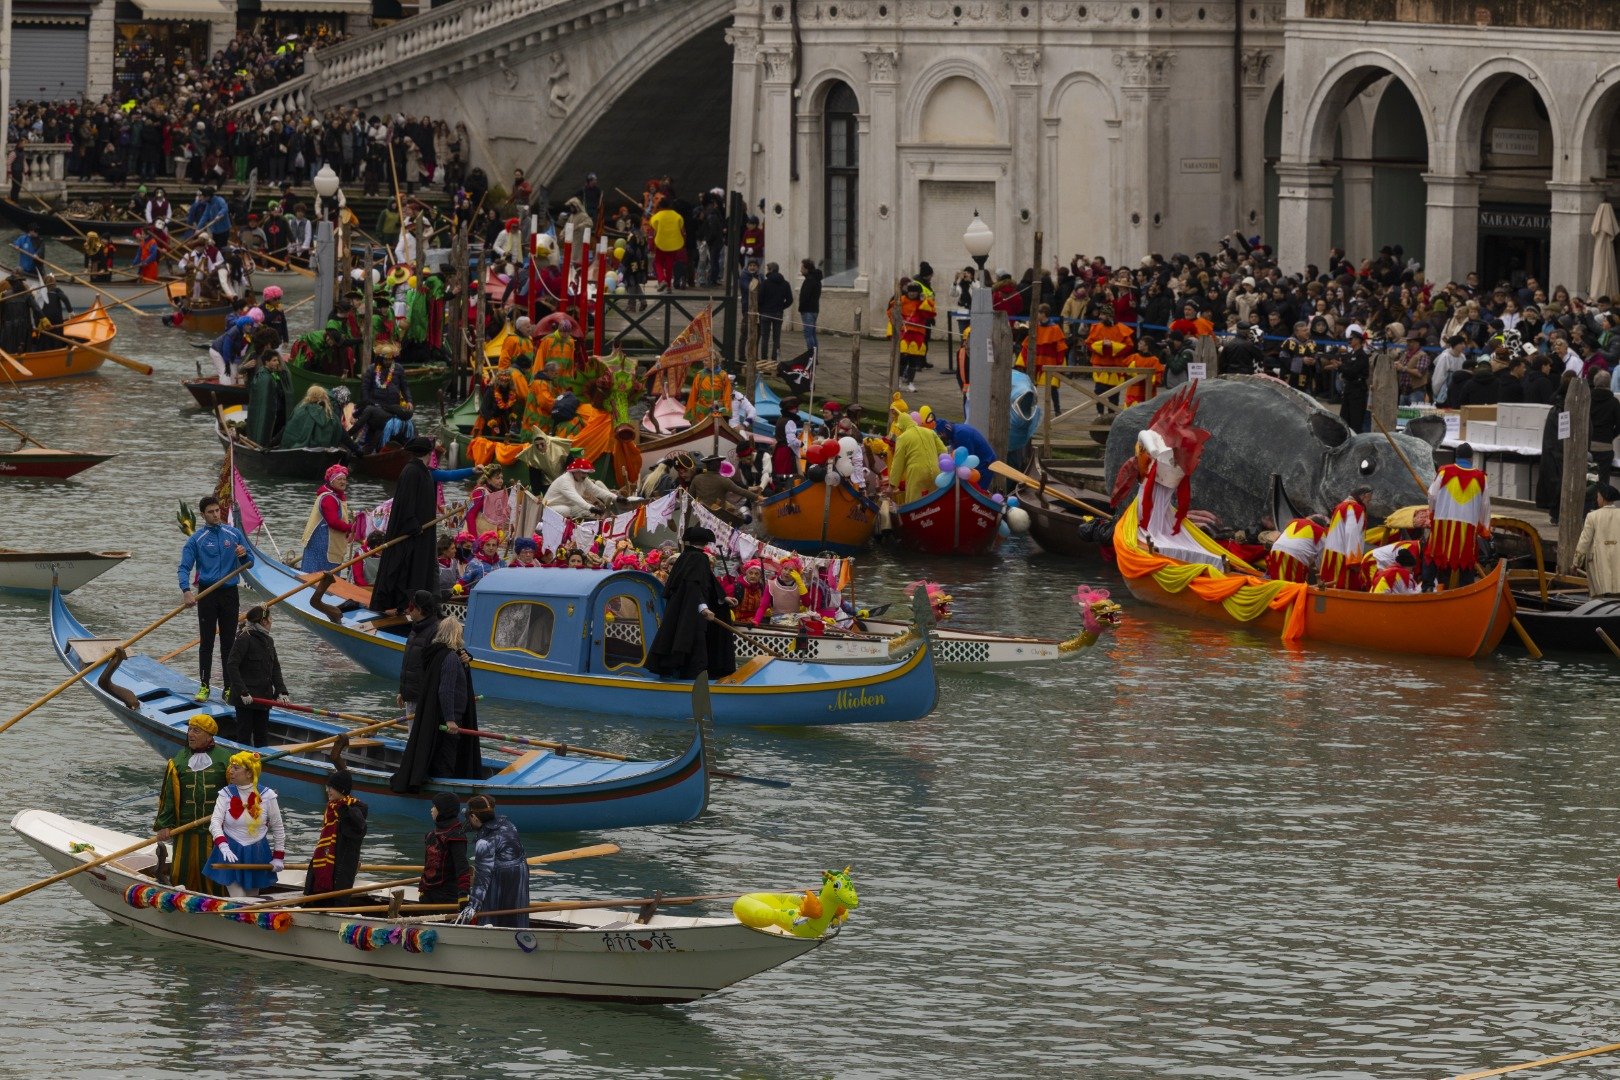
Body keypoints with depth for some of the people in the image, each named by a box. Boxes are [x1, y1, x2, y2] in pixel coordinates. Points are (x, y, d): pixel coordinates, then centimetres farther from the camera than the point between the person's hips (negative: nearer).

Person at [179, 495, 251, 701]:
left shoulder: (234, 534, 6)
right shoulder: (196, 539, -1)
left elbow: (249, 564, 9)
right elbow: (184, 568, -7)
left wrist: (243, 556, -15)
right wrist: (186, 591, -24)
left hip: (230, 593, 2)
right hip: (207, 594, -2)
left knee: (229, 643, 4)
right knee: (207, 642, -2)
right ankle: (204, 686, 3)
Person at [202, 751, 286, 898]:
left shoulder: (266, 796, -6)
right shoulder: (226, 794, -6)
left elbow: (278, 828, 3)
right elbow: (215, 822, -15)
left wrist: (278, 857, 3)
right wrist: (223, 846, -32)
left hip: (256, 855, 1)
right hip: (231, 855, -1)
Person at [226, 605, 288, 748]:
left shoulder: (268, 641, 12)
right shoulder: (244, 639, -13)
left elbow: (275, 668, 12)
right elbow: (231, 666, -18)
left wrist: (281, 692, -1)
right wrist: (243, 692, -24)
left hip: (263, 697, 8)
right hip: (246, 698, -8)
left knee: (262, 736, 14)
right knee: (244, 735, -1)